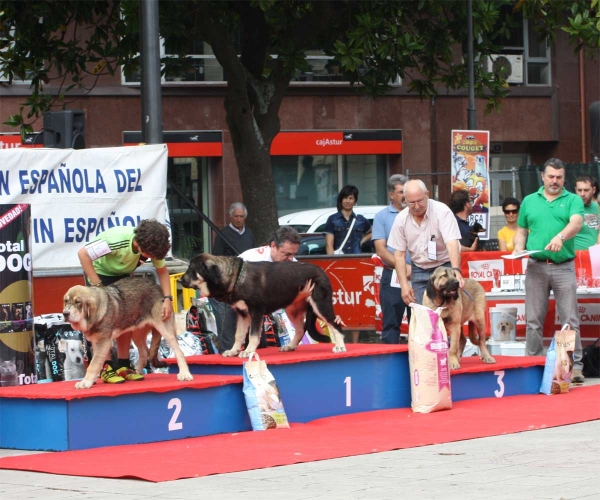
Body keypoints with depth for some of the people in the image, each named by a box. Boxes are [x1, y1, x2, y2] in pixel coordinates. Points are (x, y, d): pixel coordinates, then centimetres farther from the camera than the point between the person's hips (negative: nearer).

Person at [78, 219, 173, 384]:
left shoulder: (151, 246, -23)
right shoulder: (117, 240, -40)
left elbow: (162, 271, -7)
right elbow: (83, 254, -36)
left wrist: (167, 298, -22)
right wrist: (97, 286, -35)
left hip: (122, 275, 5)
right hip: (100, 272, -5)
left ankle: (123, 366, 4)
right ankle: (106, 369, -11)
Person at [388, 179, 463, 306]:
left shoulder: (442, 211, -16)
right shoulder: (401, 219, -4)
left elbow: (452, 243, -27)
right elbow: (399, 254, 2)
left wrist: (456, 271, -42)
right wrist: (404, 284, -6)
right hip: (419, 271, 3)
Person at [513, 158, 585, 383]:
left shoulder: (573, 200, 5)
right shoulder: (529, 201, 14)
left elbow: (576, 223, -13)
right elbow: (521, 231, 19)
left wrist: (560, 237, -33)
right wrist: (518, 248, -1)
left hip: (564, 267, -2)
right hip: (536, 267, 2)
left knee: (570, 320, -2)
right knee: (533, 320, 4)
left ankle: (575, 366, 0)